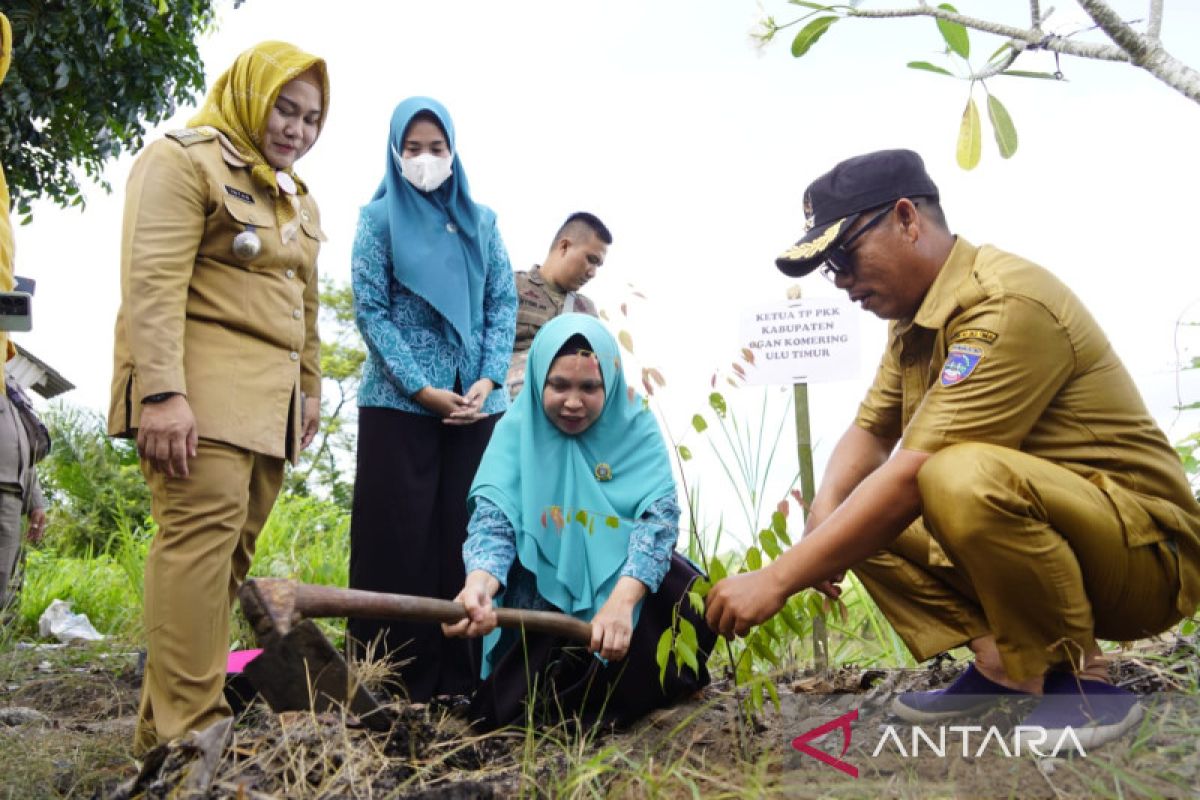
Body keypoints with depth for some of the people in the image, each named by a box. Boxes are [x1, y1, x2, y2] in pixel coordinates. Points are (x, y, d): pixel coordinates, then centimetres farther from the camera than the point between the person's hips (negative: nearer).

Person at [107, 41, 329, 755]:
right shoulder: (185, 161, -1)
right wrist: (160, 392, -23)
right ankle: (189, 731, -16)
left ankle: (169, 720, 7)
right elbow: (153, 282, -13)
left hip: (268, 398, 8)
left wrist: (309, 387, 28)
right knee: (202, 534, -17)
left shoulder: (295, 198, 26)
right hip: (202, 387, -8)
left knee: (232, 549, 2)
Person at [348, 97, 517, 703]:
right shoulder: (380, 217, 4)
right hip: (400, 404, -2)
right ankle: (398, 675, 7)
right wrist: (424, 389, -12)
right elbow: (370, 311, -3)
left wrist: (487, 380, -7)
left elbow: (504, 303, 8)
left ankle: (462, 671, 10)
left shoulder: (480, 221, 13)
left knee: (466, 533, 2)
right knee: (401, 537, -1)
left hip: (476, 404, 3)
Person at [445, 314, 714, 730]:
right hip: (543, 588, -1)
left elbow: (660, 515, -22)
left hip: (623, 581, 1)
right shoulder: (517, 428, -11)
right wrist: (479, 585, -47)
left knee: (689, 603, -27)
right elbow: (493, 519, -22)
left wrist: (621, 600, -41)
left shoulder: (635, 426, -9)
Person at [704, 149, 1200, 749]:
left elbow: (910, 476, -29)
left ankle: (1082, 683, -15)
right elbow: (869, 433, 7)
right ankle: (1002, 666, 0)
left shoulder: (1006, 305, -24)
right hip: (1036, 540, 9)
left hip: (1146, 550, -9)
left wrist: (777, 579, -27)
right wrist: (822, 525, -15)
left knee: (963, 478, -36)